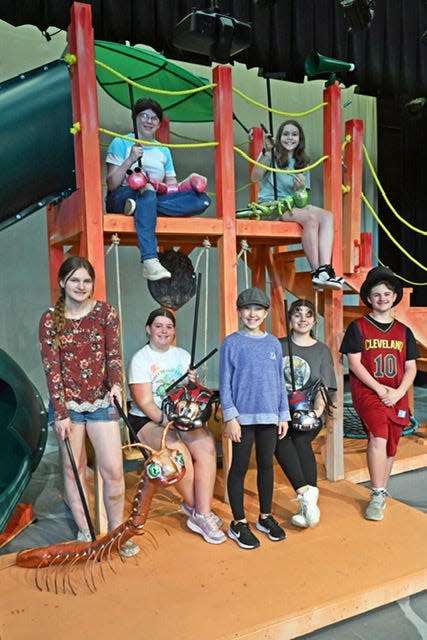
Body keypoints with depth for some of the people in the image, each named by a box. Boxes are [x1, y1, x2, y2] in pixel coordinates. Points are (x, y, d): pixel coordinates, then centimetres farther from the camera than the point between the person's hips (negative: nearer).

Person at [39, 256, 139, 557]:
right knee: (73, 470, 10)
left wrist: (116, 384, -23)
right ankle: (85, 532, 27)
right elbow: (51, 367, -6)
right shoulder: (50, 320, -3)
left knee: (113, 470, -1)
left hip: (102, 402, 0)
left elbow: (114, 354, -4)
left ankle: (117, 531, 19)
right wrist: (61, 413, -10)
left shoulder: (106, 312, -2)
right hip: (68, 404, 0)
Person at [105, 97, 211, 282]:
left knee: (201, 199, -18)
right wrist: (130, 160, -15)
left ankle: (142, 199, -28)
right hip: (121, 198, -4)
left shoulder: (164, 151, 21)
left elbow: (172, 186, 14)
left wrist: (187, 183, -7)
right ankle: (150, 261, -51)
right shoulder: (121, 143, 8)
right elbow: (111, 185, -3)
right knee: (146, 191, -41)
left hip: (154, 198, 4)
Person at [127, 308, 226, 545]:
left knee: (207, 447, -23)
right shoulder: (140, 359, -5)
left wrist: (194, 384, -10)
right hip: (147, 420, -4)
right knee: (179, 453, -28)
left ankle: (201, 513, -16)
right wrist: (166, 420, -24)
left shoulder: (183, 355, 11)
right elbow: (144, 403, -11)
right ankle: (197, 507, -2)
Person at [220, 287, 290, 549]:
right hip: (243, 415, -4)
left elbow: (280, 381, 11)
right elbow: (225, 383, -5)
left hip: (269, 416, 4)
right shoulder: (232, 343, -4)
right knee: (240, 467, 5)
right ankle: (239, 523, 19)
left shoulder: (274, 343, 7)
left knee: (266, 465, 14)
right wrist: (230, 416, -11)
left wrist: (284, 414, 9)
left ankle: (266, 516, 30)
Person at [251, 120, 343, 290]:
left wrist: (301, 188, -9)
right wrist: (266, 153, -17)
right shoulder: (272, 155, 7)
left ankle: (325, 269, -36)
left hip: (292, 205, 6)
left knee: (327, 215, -22)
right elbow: (255, 177, -10)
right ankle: (316, 272, -27)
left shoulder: (302, 163, 21)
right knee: (311, 217, -30)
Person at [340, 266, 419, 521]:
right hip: (367, 391, -4)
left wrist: (399, 392, -8)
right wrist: (380, 389, -13)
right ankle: (377, 496, -12)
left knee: (390, 445, 9)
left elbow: (411, 367, 9)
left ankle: (383, 492, 29)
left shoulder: (404, 331, 12)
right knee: (378, 435, -24)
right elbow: (354, 363, -6)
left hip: (397, 396, 4)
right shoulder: (358, 327, 1)